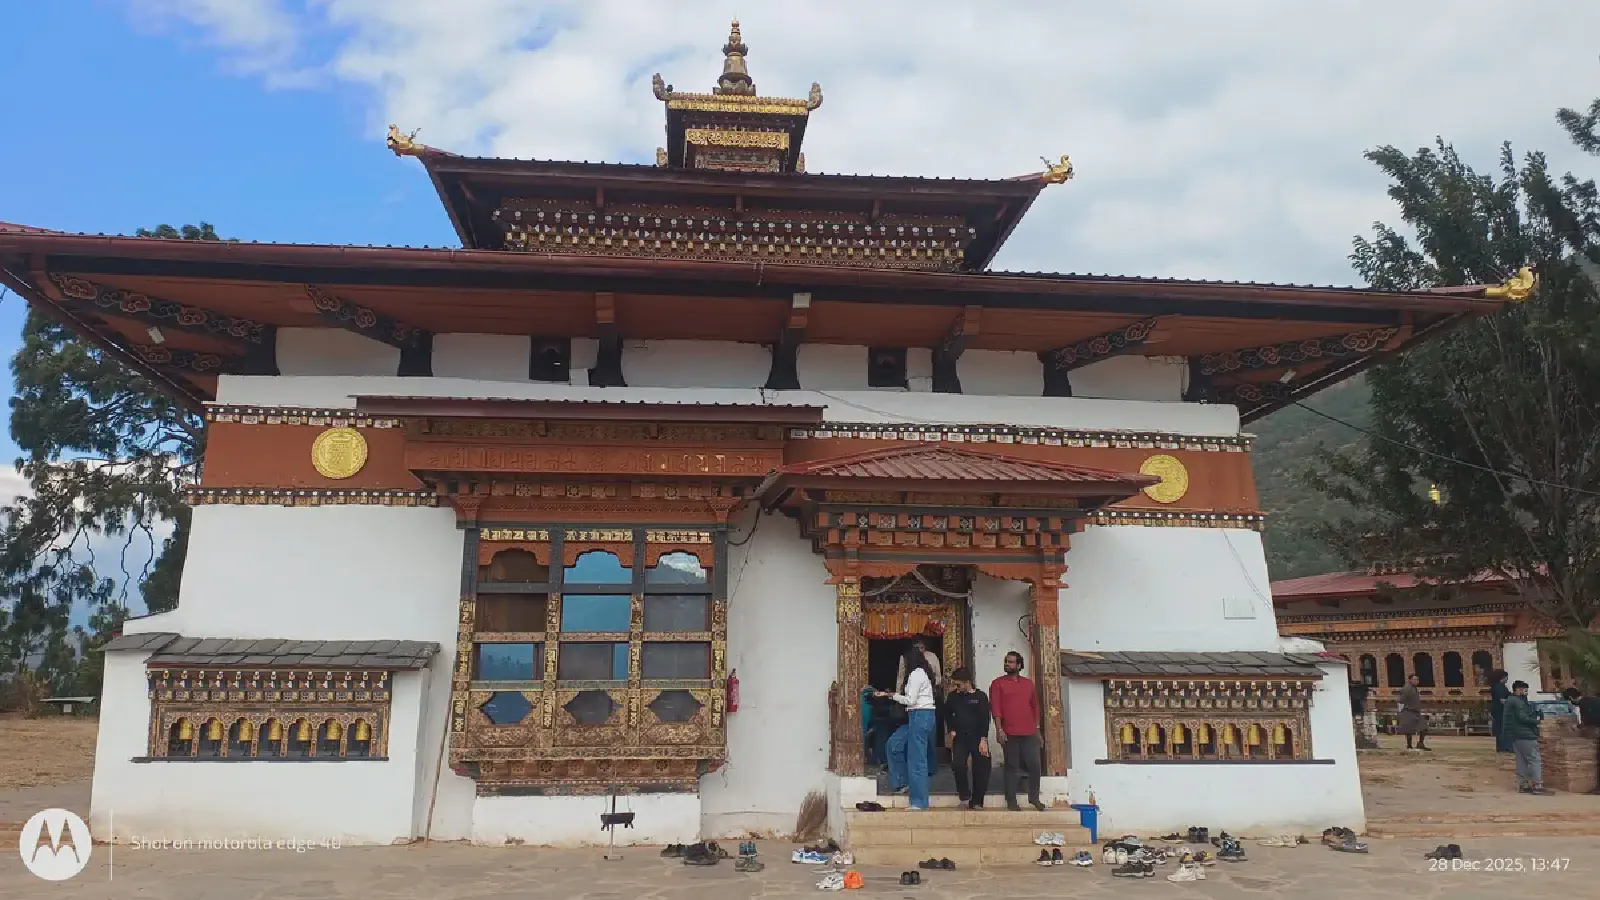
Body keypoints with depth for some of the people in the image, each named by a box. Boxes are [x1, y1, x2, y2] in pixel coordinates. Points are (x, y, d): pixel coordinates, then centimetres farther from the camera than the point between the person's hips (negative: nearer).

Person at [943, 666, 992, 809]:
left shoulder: (980, 696, -7)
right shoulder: (953, 696, 3)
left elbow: (985, 719, -9)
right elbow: (948, 714, 17)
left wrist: (983, 739, -14)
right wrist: (952, 730, 5)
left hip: (978, 738, -2)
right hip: (960, 738, 2)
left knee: (980, 771, 0)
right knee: (957, 765, -16)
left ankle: (976, 802, 13)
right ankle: (964, 794, 6)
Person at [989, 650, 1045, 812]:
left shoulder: (1028, 684, 13)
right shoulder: (997, 683, 2)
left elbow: (1035, 706, 17)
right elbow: (995, 707, -5)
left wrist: (1037, 728, 11)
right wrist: (999, 729, -14)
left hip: (1029, 733, 3)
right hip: (1010, 733, -3)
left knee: (1034, 765, 1)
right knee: (1012, 767, 0)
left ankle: (1034, 797, 17)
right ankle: (1011, 801, 6)